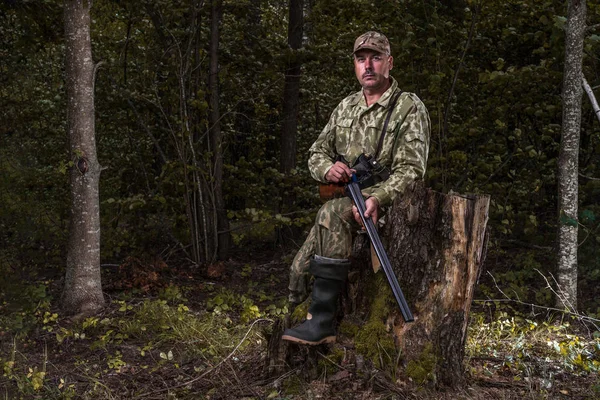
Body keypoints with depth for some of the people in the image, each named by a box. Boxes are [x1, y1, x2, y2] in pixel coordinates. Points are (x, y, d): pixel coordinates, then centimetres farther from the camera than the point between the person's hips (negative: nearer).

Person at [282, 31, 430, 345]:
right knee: (300, 268, -5)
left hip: (387, 202, -7)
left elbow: (411, 169, -14)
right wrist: (328, 168, -11)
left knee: (332, 214, -36)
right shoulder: (346, 107, 14)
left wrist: (377, 198, -33)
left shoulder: (409, 108, -5)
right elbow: (316, 153, 16)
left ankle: (322, 321, -34)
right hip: (346, 199, 7)